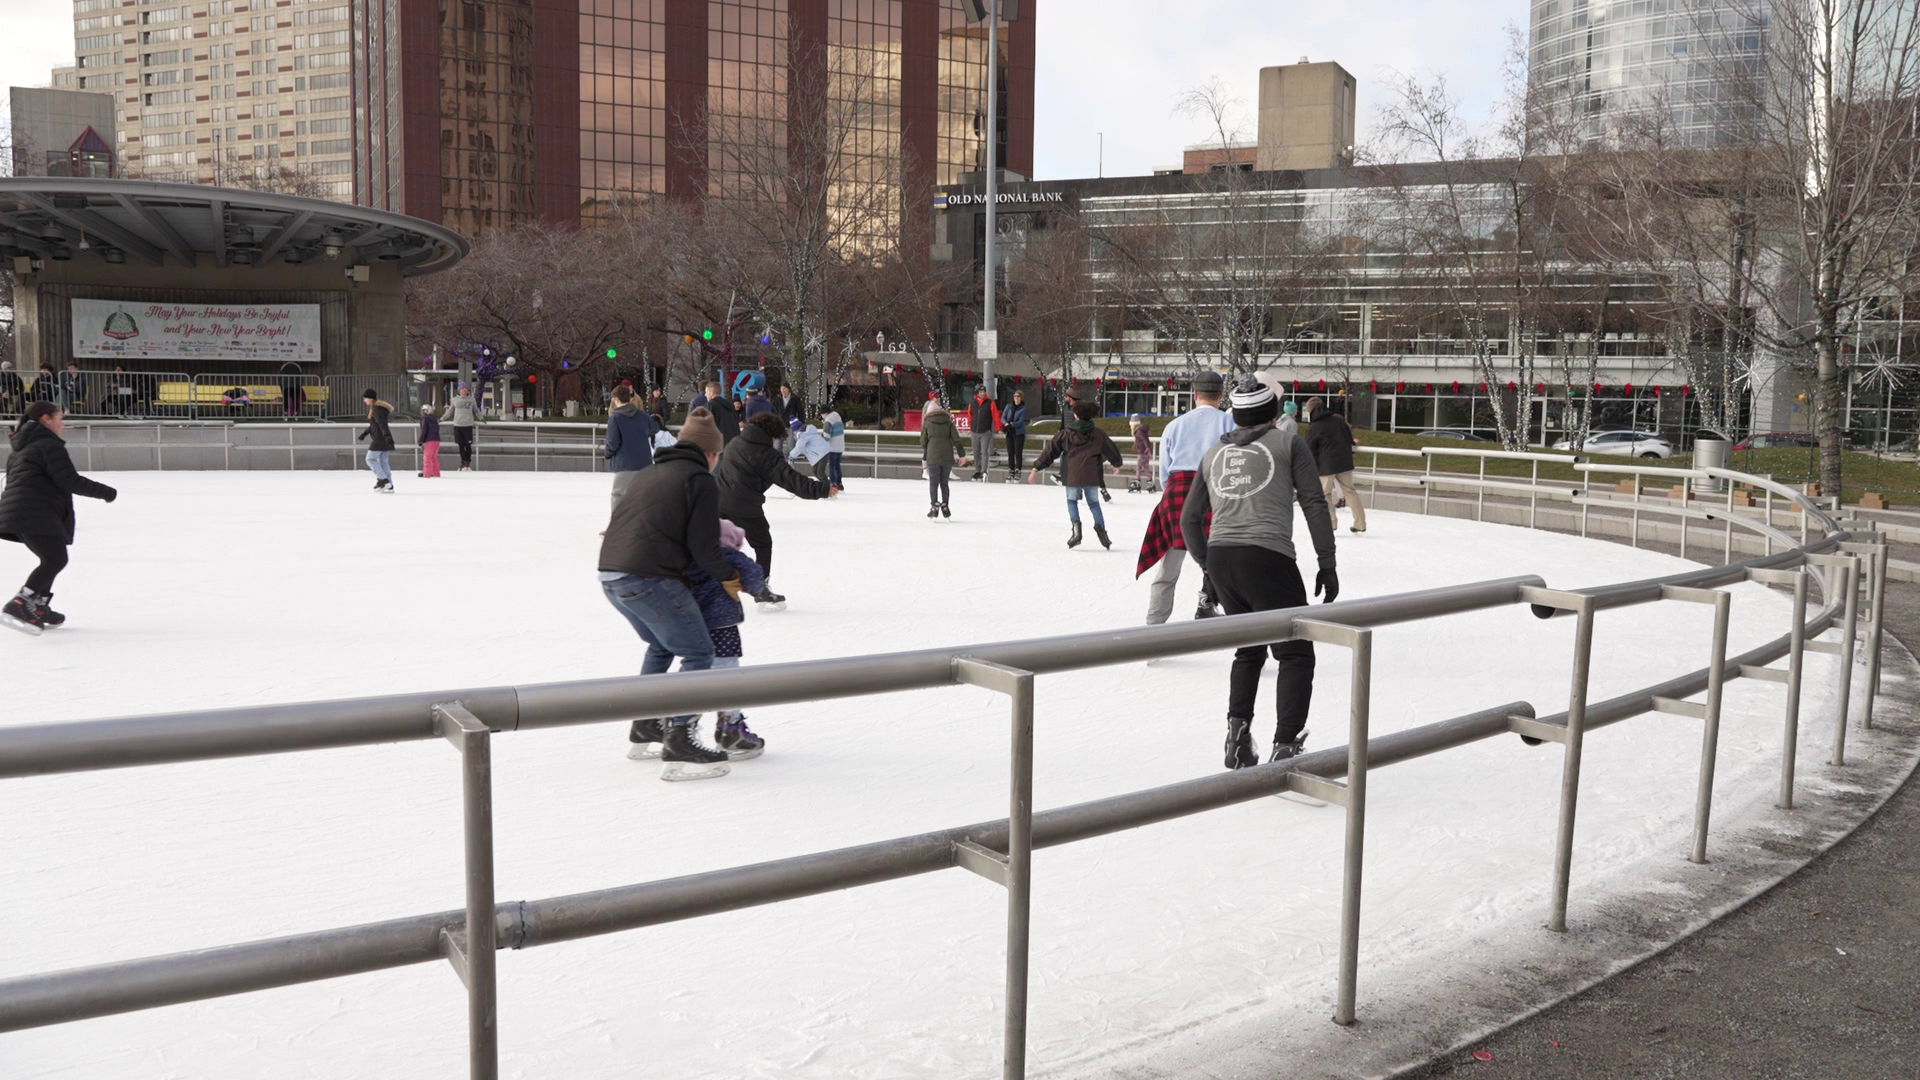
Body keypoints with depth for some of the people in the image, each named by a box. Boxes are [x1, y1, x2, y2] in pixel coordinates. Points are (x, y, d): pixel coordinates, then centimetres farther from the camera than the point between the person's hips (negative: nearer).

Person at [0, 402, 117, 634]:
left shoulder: (22, 447, 25)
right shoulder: (50, 444, -6)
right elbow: (70, 481, -13)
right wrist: (106, 492, -5)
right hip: (35, 513, -10)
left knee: (51, 559, 19)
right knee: (56, 559, -11)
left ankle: (39, 608, 18)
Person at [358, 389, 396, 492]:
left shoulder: (376, 409, -12)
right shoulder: (373, 408, 20)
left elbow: (382, 424, -24)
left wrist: (387, 436, -34)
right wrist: (364, 434, 36)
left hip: (380, 438, -10)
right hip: (384, 440, 10)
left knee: (370, 459, -3)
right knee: (384, 462, 8)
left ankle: (382, 479, -10)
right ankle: (389, 486, 5)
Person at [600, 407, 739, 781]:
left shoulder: (648, 473, 22)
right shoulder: (702, 481, -3)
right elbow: (703, 546, -8)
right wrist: (728, 577, 9)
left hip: (610, 574, 9)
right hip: (648, 578, -9)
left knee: (661, 645, 28)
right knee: (697, 653, 0)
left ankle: (643, 728, 34)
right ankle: (677, 744, -7)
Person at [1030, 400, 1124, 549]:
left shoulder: (1066, 433, 3)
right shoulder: (1097, 433, 7)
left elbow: (1050, 451, 5)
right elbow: (1111, 449, 19)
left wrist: (1036, 469, 10)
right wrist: (1117, 464, 39)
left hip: (1072, 475, -1)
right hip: (1091, 475, 1)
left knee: (1072, 501, 17)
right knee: (1094, 503, 15)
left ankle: (1076, 525, -6)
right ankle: (1100, 526, -8)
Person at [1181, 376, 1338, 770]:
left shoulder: (1214, 454, 20)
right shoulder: (1289, 444, 7)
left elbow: (1189, 518, 20)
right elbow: (1314, 504, 0)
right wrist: (1327, 564, 3)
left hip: (1220, 557, 5)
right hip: (1267, 557, -5)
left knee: (1249, 650, 23)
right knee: (1295, 654, 6)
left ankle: (1237, 737, 15)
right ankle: (1286, 745, -4)